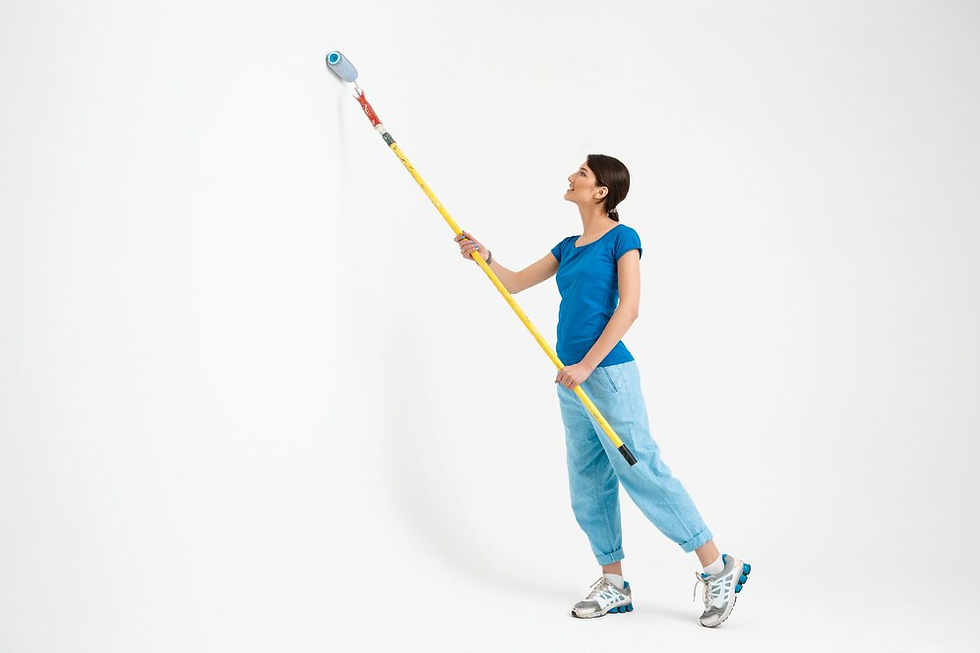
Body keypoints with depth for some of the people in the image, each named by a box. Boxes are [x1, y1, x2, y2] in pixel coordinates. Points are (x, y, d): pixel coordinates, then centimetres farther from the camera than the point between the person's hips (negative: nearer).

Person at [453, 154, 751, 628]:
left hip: (607, 373, -8)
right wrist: (484, 256, 4)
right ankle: (614, 586, 21)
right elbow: (514, 283, 22)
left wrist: (587, 365, -18)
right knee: (588, 486, 10)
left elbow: (628, 309, -15)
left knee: (642, 472, -8)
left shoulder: (622, 238, -6)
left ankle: (719, 569, 2)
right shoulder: (569, 247, 16)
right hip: (573, 379, 8)